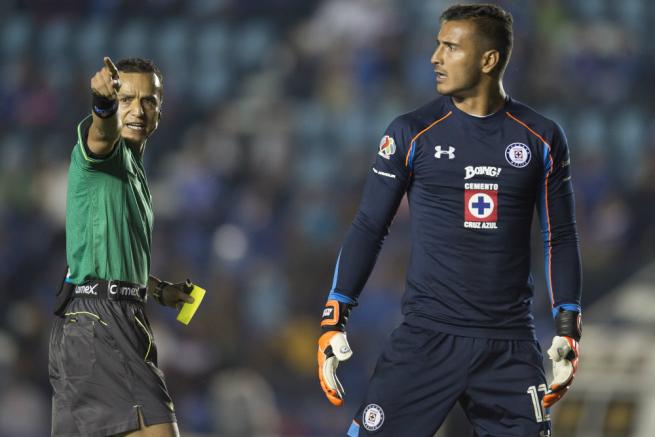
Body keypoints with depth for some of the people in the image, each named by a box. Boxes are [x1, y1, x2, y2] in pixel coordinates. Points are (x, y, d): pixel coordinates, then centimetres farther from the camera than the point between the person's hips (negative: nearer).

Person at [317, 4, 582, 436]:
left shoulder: (541, 138, 3)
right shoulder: (412, 133, 0)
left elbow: (561, 238, 10)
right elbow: (369, 227, 4)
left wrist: (568, 330, 3)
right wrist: (333, 320, -3)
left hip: (511, 345, 1)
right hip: (426, 336, -1)